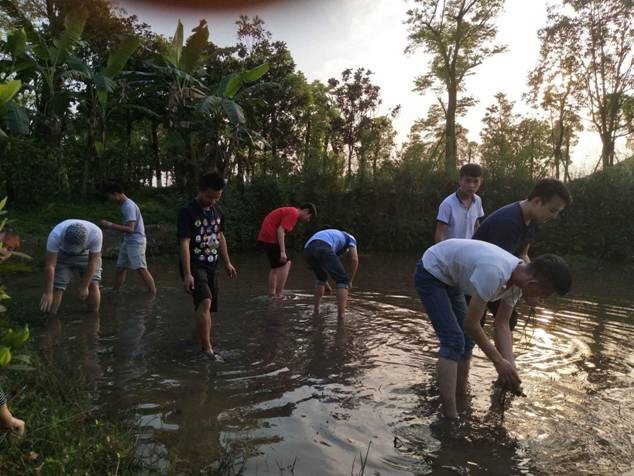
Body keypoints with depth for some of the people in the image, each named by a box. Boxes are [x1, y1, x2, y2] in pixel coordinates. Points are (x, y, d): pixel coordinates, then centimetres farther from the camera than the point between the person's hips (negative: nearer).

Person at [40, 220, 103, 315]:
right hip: (62, 254, 0)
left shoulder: (95, 233, -38)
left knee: (93, 285, -9)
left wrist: (84, 286, -22)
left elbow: (92, 262, -27)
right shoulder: (55, 235, -37)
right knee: (56, 288, -10)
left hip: (87, 253, 0)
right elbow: (50, 266, -33)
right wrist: (48, 293, -30)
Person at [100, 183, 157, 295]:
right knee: (120, 268, 15)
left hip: (136, 242, -10)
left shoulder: (129, 206, -18)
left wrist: (109, 225, -23)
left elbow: (130, 229, -26)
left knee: (141, 269, -11)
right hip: (127, 242, 10)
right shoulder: (124, 205, 11)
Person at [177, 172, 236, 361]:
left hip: (211, 266, 7)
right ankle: (207, 348, -20)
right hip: (194, 265, -7)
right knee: (205, 302, -23)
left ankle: (200, 337, 33)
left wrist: (227, 263, 16)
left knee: (207, 307, 12)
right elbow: (184, 243, -19)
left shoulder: (217, 209, 7)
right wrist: (187, 274, -24)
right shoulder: (188, 211, -14)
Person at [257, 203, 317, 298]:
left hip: (263, 239, 10)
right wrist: (283, 252, -23)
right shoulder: (293, 213, -11)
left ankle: (271, 294, 18)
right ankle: (279, 294, -8)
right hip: (270, 239, -10)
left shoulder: (289, 211, 20)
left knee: (275, 267, 16)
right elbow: (280, 230, -20)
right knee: (285, 264, -6)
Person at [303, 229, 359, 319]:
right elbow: (354, 259, 13)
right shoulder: (350, 238, 32)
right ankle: (340, 317, -1)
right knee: (342, 281, 7)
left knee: (321, 278, 33)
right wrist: (350, 281, 21)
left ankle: (316, 311, 33)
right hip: (323, 249, -7)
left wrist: (325, 284, 59)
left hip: (308, 249, 7)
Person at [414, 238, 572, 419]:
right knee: (454, 341, -16)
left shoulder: (519, 278, -9)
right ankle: (450, 417, -11)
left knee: (466, 340, 12)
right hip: (430, 273, -9)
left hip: (450, 279, 9)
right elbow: (471, 323, -27)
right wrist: (499, 361, -18)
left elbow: (502, 325, -1)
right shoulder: (493, 274, -37)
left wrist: (511, 368, -9)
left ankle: (460, 394, 30)